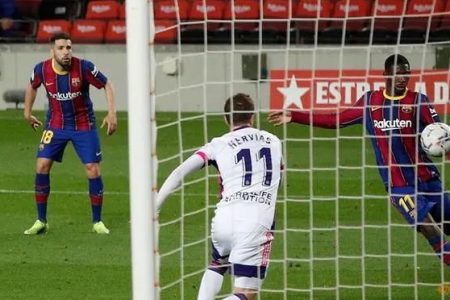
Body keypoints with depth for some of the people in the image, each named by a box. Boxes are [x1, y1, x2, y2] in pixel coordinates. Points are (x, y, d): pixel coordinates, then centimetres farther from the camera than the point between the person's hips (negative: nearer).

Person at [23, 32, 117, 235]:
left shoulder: (83, 67, -20)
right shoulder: (42, 69, -13)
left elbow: (107, 85, -9)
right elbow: (32, 86, 10)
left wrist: (112, 114, -17)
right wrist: (27, 113, 16)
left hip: (84, 125, -2)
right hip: (55, 124, 2)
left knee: (93, 169, -7)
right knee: (42, 166, -9)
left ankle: (97, 222, 8)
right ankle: (41, 221, 3)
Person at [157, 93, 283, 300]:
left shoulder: (219, 145, 10)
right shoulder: (273, 142, 18)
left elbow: (180, 172, 0)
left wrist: (152, 208, 0)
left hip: (225, 219, 1)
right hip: (256, 223, -1)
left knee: (217, 264, 33)